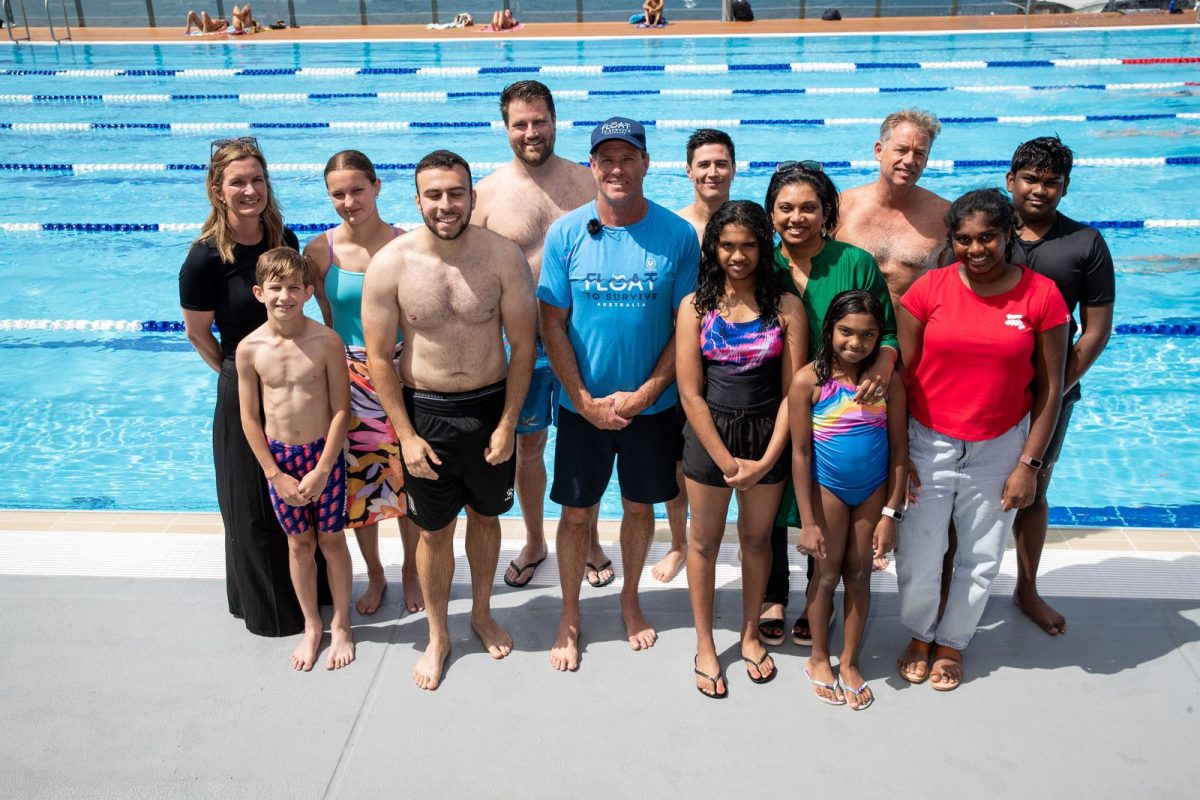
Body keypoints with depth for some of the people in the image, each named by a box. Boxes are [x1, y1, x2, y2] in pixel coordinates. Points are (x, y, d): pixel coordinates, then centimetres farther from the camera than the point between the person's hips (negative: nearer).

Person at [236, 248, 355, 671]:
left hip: (324, 453, -2)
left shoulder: (326, 341, -15)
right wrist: (276, 475, -5)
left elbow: (341, 409, -11)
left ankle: (341, 624, 29)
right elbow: (250, 418, -3)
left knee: (331, 540, 10)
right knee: (299, 544, 14)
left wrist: (322, 470, -13)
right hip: (279, 457, 2)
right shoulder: (250, 348, -9)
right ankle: (312, 625, 33)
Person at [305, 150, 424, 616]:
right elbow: (328, 321, 4)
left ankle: (411, 570, 35)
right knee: (357, 481, 12)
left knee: (409, 478, 10)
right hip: (348, 380, 2)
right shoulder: (319, 252, -5)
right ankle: (374, 575, 35)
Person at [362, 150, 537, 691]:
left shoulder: (503, 256, -13)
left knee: (486, 518, 19)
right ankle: (437, 636, 34)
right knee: (434, 532, 12)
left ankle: (482, 613, 44)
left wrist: (507, 423, -8)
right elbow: (379, 357, -7)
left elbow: (522, 344, -7)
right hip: (425, 412, -1)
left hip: (490, 407, 1)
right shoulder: (390, 264, -13)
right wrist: (407, 436, -8)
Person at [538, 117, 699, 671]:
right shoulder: (566, 233, -8)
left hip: (651, 404, 1)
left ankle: (630, 600, 41)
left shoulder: (677, 236, -8)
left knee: (640, 507, 17)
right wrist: (586, 401, -12)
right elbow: (553, 324, -6)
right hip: (582, 405, 0)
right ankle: (569, 617, 31)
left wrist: (645, 393, -14)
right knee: (576, 513, 10)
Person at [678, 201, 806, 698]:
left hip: (767, 437, 1)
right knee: (705, 541, 11)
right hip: (708, 437, -1)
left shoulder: (786, 307, -4)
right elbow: (690, 394, -9)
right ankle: (704, 645, 27)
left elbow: (792, 391, -6)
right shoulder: (695, 306, -6)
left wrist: (766, 460, -13)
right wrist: (726, 461, -12)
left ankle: (750, 634, 35)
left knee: (757, 539, 15)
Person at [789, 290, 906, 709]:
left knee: (859, 576, 13)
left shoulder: (887, 381, -8)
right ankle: (819, 659, 31)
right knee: (827, 575, 11)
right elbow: (800, 453, -12)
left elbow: (899, 449, -4)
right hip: (827, 489, -2)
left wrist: (891, 513, -5)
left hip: (874, 491, 2)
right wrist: (808, 521, -12)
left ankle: (849, 662, 30)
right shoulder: (809, 381, -15)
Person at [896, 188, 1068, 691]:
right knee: (918, 556, 2)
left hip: (999, 449, 1)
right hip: (928, 443, 0)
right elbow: (901, 374, -4)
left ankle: (952, 642, 38)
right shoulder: (930, 289, -7)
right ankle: (920, 635, 32)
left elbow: (1049, 389, -2)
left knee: (980, 558, 12)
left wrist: (1029, 464, -4)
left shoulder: (1041, 295, -7)